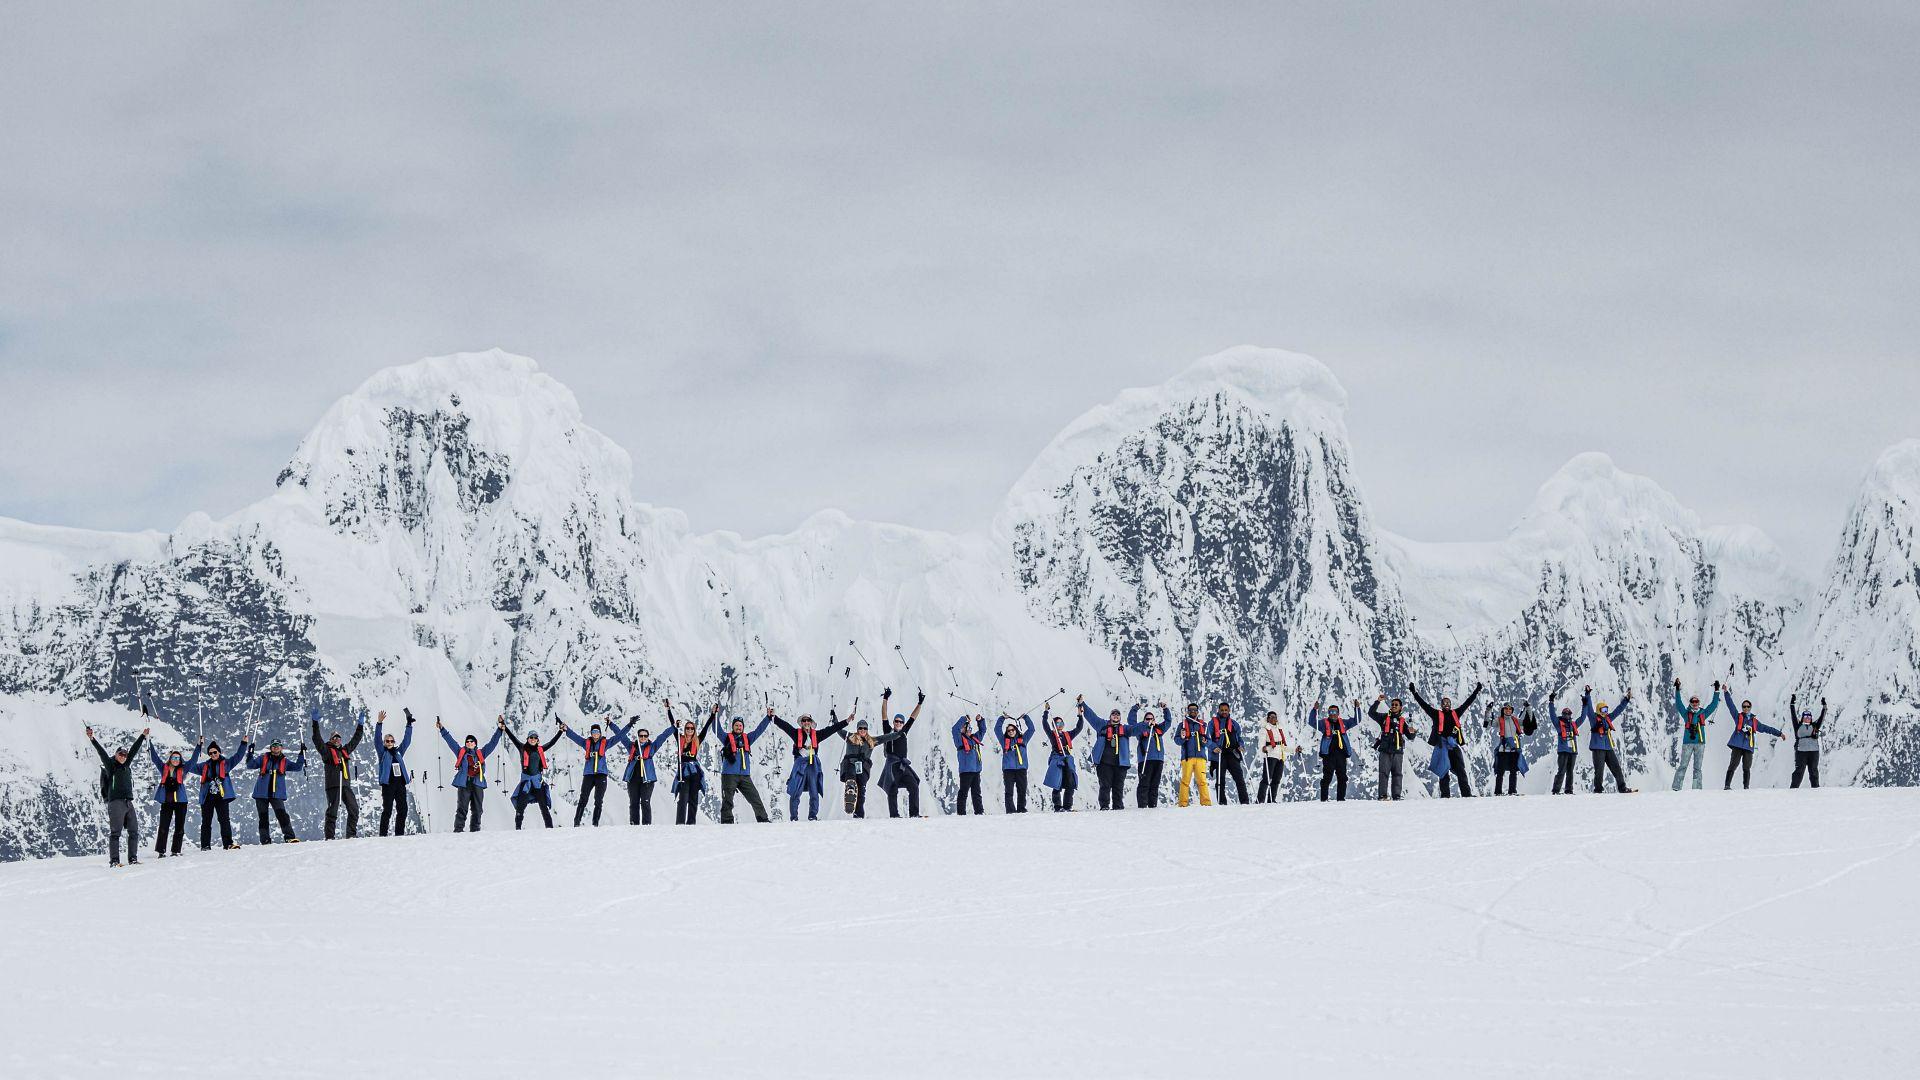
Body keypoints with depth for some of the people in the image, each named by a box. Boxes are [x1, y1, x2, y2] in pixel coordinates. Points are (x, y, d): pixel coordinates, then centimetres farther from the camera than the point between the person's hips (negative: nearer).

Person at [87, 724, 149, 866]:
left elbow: (134, 749, 25)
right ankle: (114, 860, -10)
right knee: (115, 832, -8)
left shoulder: (126, 765, 18)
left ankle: (133, 859, 10)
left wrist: (143, 736, 33)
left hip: (128, 802, 7)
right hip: (115, 802, -7)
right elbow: (101, 752, -8)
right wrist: (92, 739, -19)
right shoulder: (110, 765, 3)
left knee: (134, 831, 5)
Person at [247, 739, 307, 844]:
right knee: (263, 818, 2)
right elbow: (251, 765, 2)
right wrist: (250, 754, -12)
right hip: (262, 793, 1)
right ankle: (265, 840, 6)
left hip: (277, 794, -1)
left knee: (282, 815, -15)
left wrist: (302, 754, 1)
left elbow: (297, 767, 9)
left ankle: (289, 837, -18)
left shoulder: (284, 761, 11)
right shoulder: (263, 758, 8)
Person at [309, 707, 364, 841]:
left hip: (346, 785, 6)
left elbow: (355, 740, 34)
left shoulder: (345, 750, 23)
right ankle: (329, 837, -9)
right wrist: (315, 723, -12)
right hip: (333, 785, -6)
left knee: (354, 809, 0)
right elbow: (317, 740, -4)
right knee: (332, 810, -9)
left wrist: (360, 724, 37)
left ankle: (351, 834, 7)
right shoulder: (327, 751, 7)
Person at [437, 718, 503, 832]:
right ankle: (458, 829, -11)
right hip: (464, 783, -2)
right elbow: (450, 741, 16)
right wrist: (442, 729, 12)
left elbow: (492, 742, 19)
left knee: (477, 809, 2)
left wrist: (500, 730, 15)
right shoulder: (461, 752, 16)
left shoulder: (481, 753, 18)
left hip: (477, 784, 2)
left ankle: (475, 829, 7)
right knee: (462, 808, -8)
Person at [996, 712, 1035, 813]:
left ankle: (1021, 808, 7)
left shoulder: (1023, 739, 15)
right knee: (1009, 791, -6)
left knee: (1022, 790, 1)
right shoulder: (1004, 740, 13)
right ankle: (1011, 810, -7)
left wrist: (1025, 718, 13)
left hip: (1021, 768, 1)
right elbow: (997, 729, 11)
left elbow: (1031, 729, 16)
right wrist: (1002, 718, 9)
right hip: (1008, 769, -1)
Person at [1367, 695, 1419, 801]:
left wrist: (1412, 732, -9)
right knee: (1384, 773, -7)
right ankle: (1383, 795, -9)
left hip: (1398, 751, 2)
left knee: (1397, 773, 1)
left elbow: (1410, 737, 15)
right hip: (1385, 750, -2)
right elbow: (1371, 713, 0)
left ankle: (1396, 796, 2)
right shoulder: (1384, 717, 11)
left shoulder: (1402, 721, 15)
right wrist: (1378, 701, -7)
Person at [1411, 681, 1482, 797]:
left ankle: (1466, 794, -7)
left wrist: (1476, 691, 27)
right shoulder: (1437, 714, 11)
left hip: (1454, 745, 2)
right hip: (1442, 744, -2)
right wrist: (1414, 693, 7)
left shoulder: (1455, 713, 17)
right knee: (1443, 771, 0)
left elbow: (1467, 703, 24)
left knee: (1461, 770, -4)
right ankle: (1445, 795, 1)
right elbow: (1423, 704, 9)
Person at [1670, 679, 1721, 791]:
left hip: (1700, 743, 2)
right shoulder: (1686, 713, 10)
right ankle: (1676, 787, -7)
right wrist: (1677, 690, -2)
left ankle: (1696, 788, 1)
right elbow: (1678, 703, 5)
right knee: (1683, 766, -5)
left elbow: (1714, 704, 17)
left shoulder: (1703, 713, 14)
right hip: (1687, 743, -2)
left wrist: (1716, 690, 13)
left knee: (1697, 767, 2)